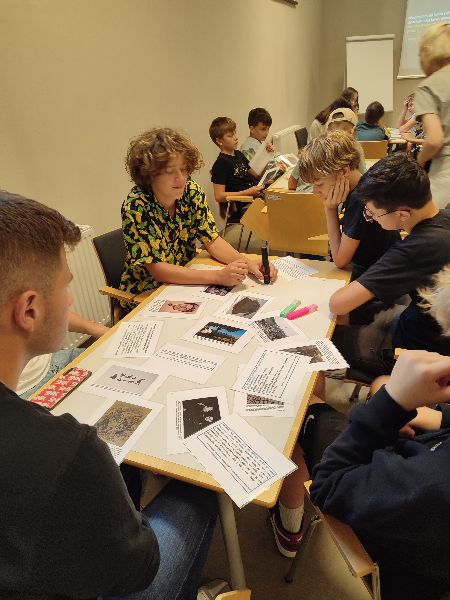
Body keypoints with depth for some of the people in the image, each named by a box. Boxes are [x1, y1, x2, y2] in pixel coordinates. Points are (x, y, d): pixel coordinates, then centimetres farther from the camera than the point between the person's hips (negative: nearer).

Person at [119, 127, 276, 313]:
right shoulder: (135, 207, -22)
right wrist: (218, 276, -34)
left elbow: (212, 240, -4)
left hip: (186, 284, 5)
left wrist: (248, 263, -22)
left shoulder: (192, 192, -7)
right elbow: (157, 269, -25)